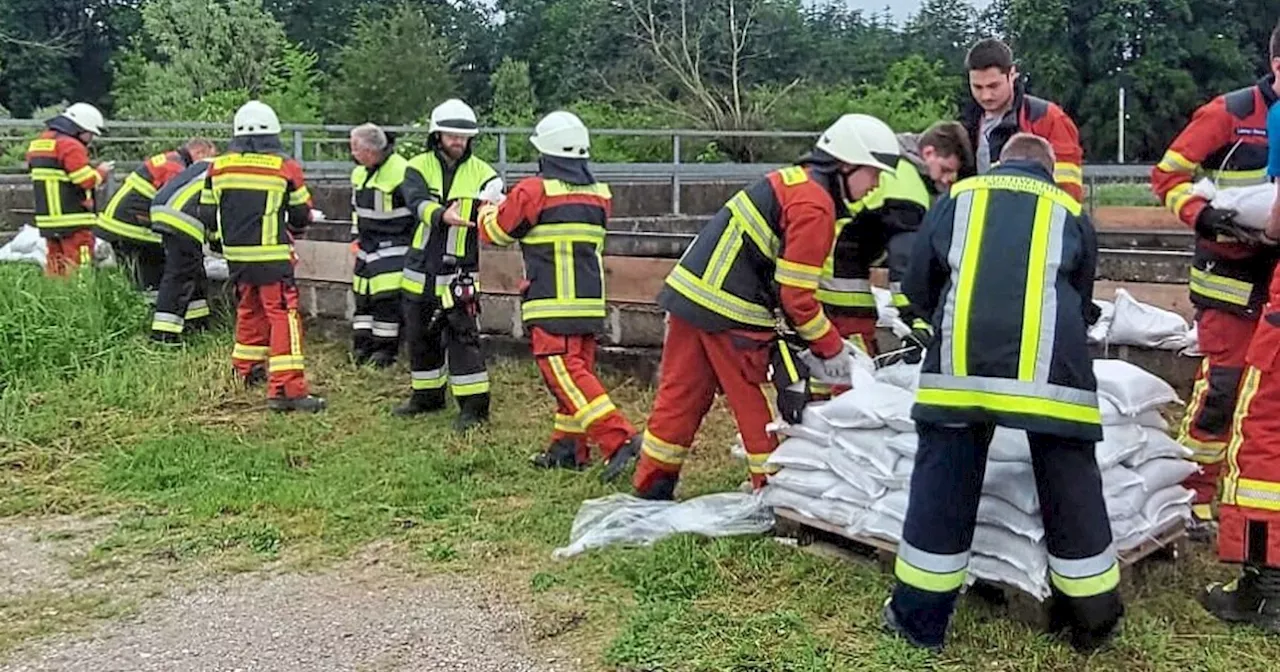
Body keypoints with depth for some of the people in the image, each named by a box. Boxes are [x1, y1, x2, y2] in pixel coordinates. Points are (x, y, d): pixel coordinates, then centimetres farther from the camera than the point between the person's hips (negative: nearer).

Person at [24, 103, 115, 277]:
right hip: (74, 220, -9)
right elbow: (87, 180, -18)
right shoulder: (71, 146, -14)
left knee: (55, 267, 13)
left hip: (48, 218, 9)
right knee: (78, 269, -6)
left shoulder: (38, 143, 15)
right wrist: (101, 172, 1)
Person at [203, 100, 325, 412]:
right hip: (272, 257, -5)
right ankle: (286, 389, -13)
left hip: (236, 255, 5)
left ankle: (247, 368, 40)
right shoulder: (286, 168, -7)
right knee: (283, 316, -6)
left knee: (249, 310, 24)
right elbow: (302, 216, 3)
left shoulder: (218, 167, 4)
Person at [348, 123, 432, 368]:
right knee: (362, 296, 12)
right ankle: (362, 346, 21)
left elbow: (418, 200, -36)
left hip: (392, 247, -8)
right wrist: (357, 236, 24)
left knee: (387, 298, -9)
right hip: (367, 247, 8)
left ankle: (386, 349, 3)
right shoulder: (360, 173, 10)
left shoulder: (401, 171, -20)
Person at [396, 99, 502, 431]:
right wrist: (443, 216, -37)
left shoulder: (482, 173, -1)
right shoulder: (419, 166, 0)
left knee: (462, 335, -9)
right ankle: (427, 395, 32)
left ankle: (473, 404, -2)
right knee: (420, 335, 14)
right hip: (420, 269, 3)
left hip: (460, 271, -3)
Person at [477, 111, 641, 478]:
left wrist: (489, 208, 26)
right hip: (590, 301, 7)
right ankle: (568, 448, 20)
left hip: (550, 304, -7)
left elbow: (494, 231, 2)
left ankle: (618, 438, -20)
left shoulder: (533, 191, -9)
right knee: (578, 369, 14)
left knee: (566, 374, -8)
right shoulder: (599, 195, 9)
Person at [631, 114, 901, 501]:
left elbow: (788, 279, 19)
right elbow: (796, 294, -15)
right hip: (731, 313, -9)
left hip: (689, 292, 9)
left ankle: (652, 488, 22)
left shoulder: (794, 180, 18)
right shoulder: (814, 205, -12)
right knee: (760, 407, 4)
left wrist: (827, 339, 16)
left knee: (680, 396, 14)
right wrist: (832, 349, -3)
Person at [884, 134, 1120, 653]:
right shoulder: (1071, 212, 25)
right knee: (1071, 490, 11)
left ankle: (919, 619, 14)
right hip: (1050, 367, 0)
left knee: (943, 483, 6)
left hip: (961, 362, 0)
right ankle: (1093, 619, 24)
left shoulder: (957, 197, 23)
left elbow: (918, 286, 22)